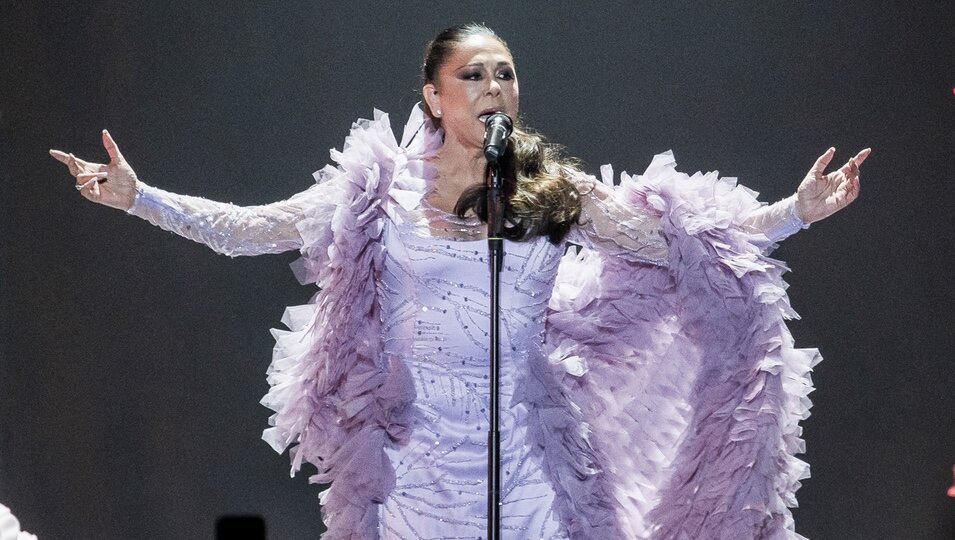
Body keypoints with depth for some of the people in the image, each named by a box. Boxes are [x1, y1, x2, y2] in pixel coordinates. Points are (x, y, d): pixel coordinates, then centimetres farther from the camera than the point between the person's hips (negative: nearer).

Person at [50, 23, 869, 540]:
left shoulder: (558, 192, 3)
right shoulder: (386, 190, 1)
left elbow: (684, 241, 3)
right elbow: (250, 229, 2)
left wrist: (797, 213, -5)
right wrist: (136, 197, -4)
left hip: (527, 450, 1)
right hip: (424, 453, 0)